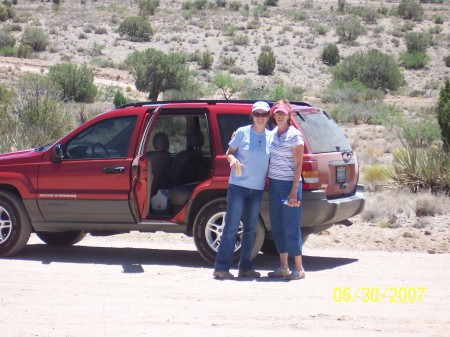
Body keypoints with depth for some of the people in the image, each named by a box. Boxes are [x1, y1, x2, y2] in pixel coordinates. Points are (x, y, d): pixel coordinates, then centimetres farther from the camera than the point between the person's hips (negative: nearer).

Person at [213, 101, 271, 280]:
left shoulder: (270, 137, 5)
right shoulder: (242, 132, -4)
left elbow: (272, 162, 12)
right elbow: (229, 152, 2)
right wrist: (233, 160, -19)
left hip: (257, 189, 4)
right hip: (238, 185, -4)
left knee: (250, 229, 11)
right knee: (231, 226, -7)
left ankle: (245, 267, 19)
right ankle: (221, 267, -6)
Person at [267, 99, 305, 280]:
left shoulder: (294, 135, -9)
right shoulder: (272, 134, 10)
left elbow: (298, 165, -11)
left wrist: (294, 191, -16)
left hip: (289, 184, -7)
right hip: (274, 184, 7)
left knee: (291, 227, -7)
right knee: (278, 227, 9)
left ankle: (299, 268, -2)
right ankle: (283, 267, 15)